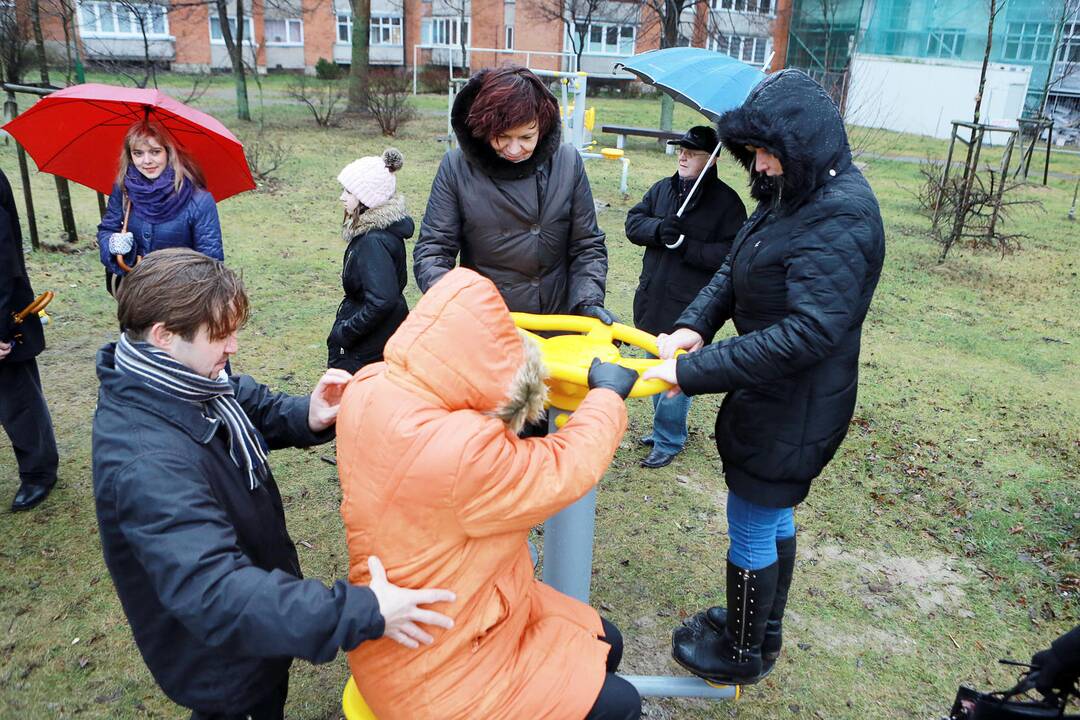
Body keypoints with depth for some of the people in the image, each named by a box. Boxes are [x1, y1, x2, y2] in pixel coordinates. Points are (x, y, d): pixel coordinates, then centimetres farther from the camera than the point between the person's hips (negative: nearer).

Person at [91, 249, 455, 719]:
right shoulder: (147, 464, -39)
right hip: (220, 660, -8)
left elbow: (260, 409, 6)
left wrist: (308, 419, -17)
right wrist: (362, 611, -49)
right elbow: (217, 593, -46)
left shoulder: (187, 382, -11)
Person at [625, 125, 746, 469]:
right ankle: (665, 427, 38)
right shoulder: (662, 189, 8)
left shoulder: (726, 201, -9)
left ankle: (668, 440, 17)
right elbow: (633, 221, 4)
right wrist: (659, 228, -16)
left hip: (690, 308, -6)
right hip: (653, 300, 7)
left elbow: (732, 253, -15)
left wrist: (685, 246, -21)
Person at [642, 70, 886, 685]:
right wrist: (695, 325, -14)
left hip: (793, 414, -9)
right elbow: (734, 272, 5)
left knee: (752, 531, 9)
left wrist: (693, 371, -32)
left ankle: (744, 653, 33)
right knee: (774, 518, 24)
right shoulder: (794, 196, 4)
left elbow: (807, 332, -32)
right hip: (771, 398, 9)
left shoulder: (842, 218, -26)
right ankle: (764, 628, 47)